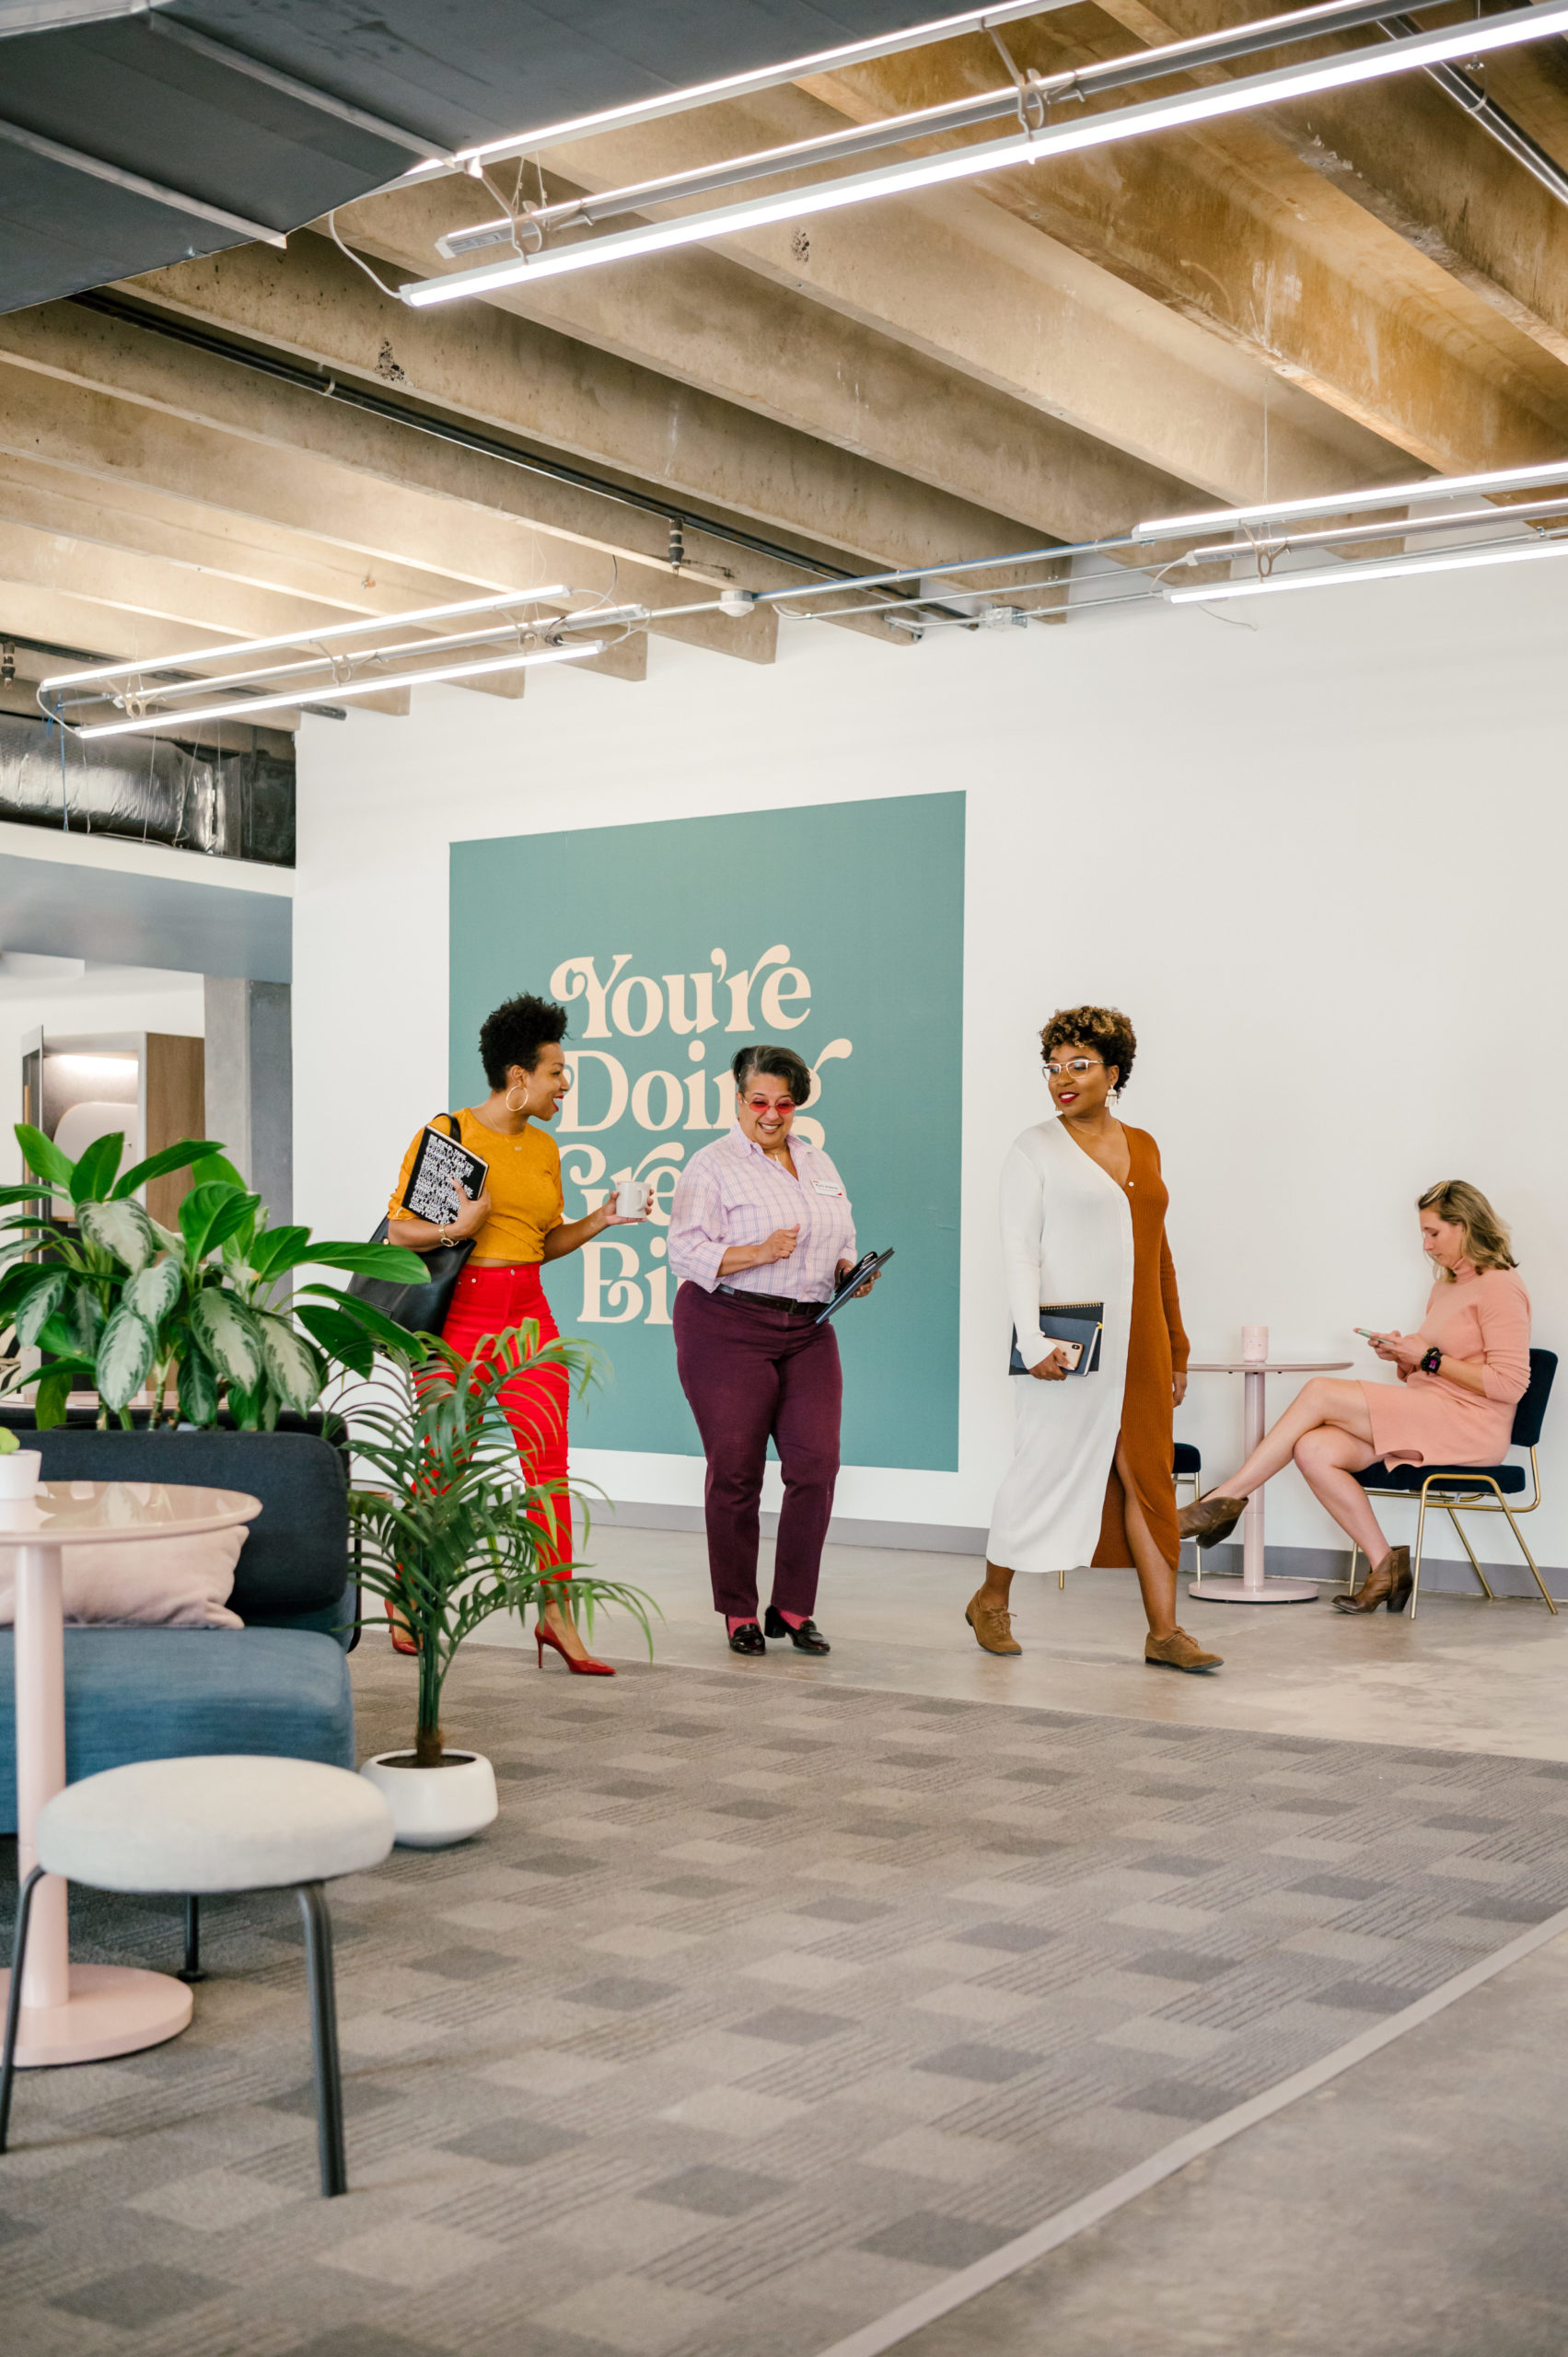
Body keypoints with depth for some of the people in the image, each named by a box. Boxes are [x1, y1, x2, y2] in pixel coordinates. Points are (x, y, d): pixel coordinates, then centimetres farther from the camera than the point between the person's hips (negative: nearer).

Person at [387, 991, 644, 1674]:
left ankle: (556, 1613, 1)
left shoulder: (544, 1149, 12)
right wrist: (457, 1229, -24)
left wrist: (597, 1222, 3)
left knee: (548, 1461, -3)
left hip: (529, 1313, 5)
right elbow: (398, 1230, -8)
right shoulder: (447, 1133, -7)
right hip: (458, 1314, -5)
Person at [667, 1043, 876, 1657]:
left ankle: (794, 1608, 8)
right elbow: (687, 1254, -11)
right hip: (728, 1329, -5)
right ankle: (739, 1613, 13)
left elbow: (838, 1243, 24)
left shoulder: (818, 1164, 16)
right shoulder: (711, 1167, -4)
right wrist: (760, 1253, -21)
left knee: (816, 1464, -4)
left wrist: (850, 1272, 3)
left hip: (808, 1331, 5)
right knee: (735, 1471, -1)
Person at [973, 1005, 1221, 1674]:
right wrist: (1033, 1342, -21)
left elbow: (1158, 1252, 17)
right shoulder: (1035, 1148, -2)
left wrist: (1175, 1348, 16)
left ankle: (1164, 1631, 5)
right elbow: (1018, 1250, -9)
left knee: (1147, 1480, 3)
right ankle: (991, 1600, 22)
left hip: (1137, 1343, 5)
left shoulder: (1143, 1147, 13)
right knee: (1044, 1468, 2)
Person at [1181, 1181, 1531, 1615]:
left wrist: (1428, 1358, -13)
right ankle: (1385, 1566, -12)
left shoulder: (1500, 1286, -5)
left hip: (1470, 1425, -9)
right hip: (1424, 1422, 9)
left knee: (1320, 1392, -20)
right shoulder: (1445, 1287, 23)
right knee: (1314, 1450, -18)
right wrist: (1403, 1355, 4)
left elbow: (1509, 1383, -15)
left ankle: (1225, 1499, -15)